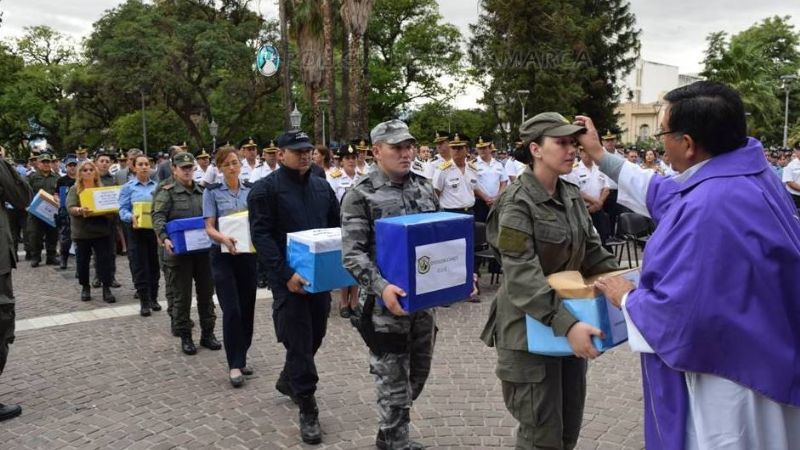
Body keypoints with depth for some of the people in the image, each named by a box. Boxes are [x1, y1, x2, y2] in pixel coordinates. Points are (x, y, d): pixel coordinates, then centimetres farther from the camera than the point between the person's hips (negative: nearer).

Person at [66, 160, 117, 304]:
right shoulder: (74, 189, 3)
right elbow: (70, 208, -10)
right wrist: (80, 210, -32)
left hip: (101, 231, 1)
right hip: (81, 232, 0)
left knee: (104, 260, -3)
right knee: (82, 261, 8)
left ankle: (106, 288, 2)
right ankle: (85, 288, 24)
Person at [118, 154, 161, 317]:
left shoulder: (157, 186, 8)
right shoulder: (128, 187, 1)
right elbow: (123, 209, -6)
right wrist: (132, 217, -26)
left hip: (155, 229, 3)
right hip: (136, 230, -2)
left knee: (154, 264, 9)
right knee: (139, 266, -2)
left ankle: (153, 298, 21)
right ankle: (144, 302, 4)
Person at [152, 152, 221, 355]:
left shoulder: (202, 191, 12)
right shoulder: (167, 193, -3)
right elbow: (158, 217, -14)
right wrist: (164, 238, -31)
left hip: (203, 250, 4)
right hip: (179, 252, -4)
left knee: (206, 293, 9)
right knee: (182, 296, 4)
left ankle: (207, 333, 21)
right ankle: (185, 337, 16)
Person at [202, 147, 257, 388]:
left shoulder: (252, 190, 7)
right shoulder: (212, 192, -1)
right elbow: (209, 227, -6)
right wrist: (223, 238, -27)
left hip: (249, 254, 3)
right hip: (223, 255, -3)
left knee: (247, 308, 8)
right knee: (231, 310, -8)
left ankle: (240, 358, 23)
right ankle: (235, 365, 0)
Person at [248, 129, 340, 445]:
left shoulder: (322, 187, 12)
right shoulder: (266, 189, -7)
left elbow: (337, 227, 16)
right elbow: (261, 236, -14)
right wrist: (285, 274, -22)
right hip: (290, 278, -6)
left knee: (315, 336, 16)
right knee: (299, 342, -3)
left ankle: (287, 382, 41)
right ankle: (308, 410, 9)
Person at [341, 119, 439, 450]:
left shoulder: (425, 188, 7)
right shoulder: (361, 196, -10)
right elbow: (352, 253, -16)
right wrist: (381, 287, -30)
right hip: (385, 303, -6)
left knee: (419, 372, 18)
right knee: (394, 379, 4)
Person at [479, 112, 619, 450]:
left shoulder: (572, 196, 5)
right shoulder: (517, 203, -18)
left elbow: (593, 252, 11)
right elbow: (523, 277, -26)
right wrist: (565, 324, -35)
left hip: (568, 320, 7)